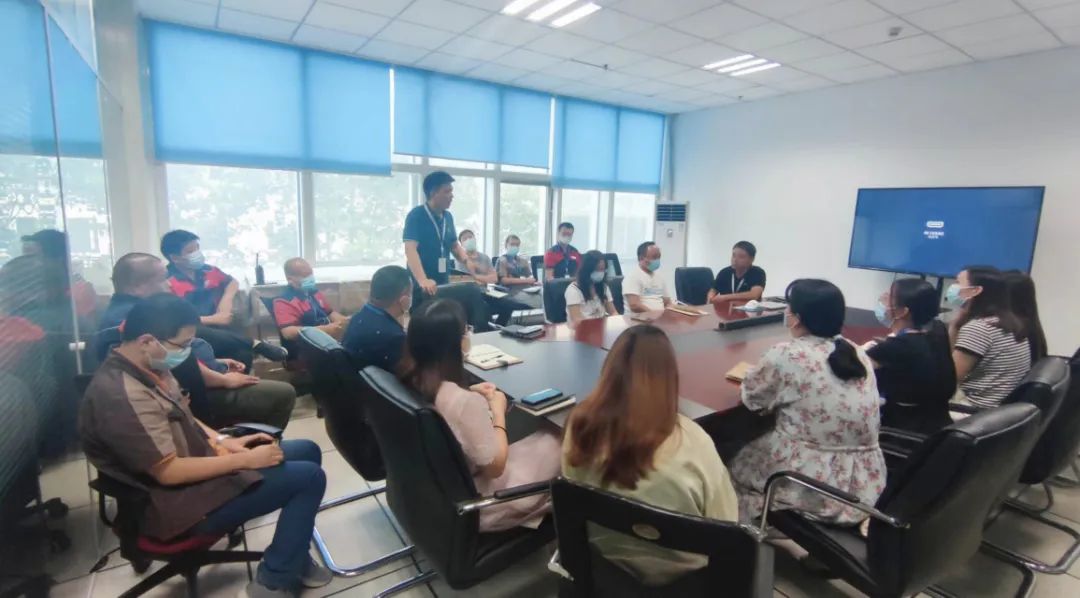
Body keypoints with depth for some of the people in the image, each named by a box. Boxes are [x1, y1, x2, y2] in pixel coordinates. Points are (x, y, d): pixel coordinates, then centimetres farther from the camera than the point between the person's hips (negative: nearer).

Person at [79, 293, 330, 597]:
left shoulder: (147, 367, 1)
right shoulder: (123, 396, -29)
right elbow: (169, 472, -27)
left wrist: (223, 441, 1)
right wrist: (245, 460, -19)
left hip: (195, 462, 10)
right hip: (176, 501, -10)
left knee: (307, 451, 9)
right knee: (309, 478, -16)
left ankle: (293, 556, 22)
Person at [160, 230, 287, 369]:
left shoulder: (208, 270, 12)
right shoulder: (169, 283, -8)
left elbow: (232, 282, 29)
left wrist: (227, 299, 7)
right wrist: (214, 319, -14)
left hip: (217, 331, 4)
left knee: (243, 353, -29)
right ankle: (255, 344, -34)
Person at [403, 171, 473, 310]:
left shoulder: (448, 217, 9)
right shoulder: (416, 216, -12)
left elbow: (455, 245, 19)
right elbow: (410, 250, -24)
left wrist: (468, 263, 1)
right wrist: (422, 280, -38)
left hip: (443, 285, 6)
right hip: (421, 287, -6)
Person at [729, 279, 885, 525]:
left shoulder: (787, 355, -18)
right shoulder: (857, 353, 1)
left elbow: (751, 397, -5)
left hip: (813, 484, -6)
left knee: (741, 463, 20)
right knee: (759, 452, 26)